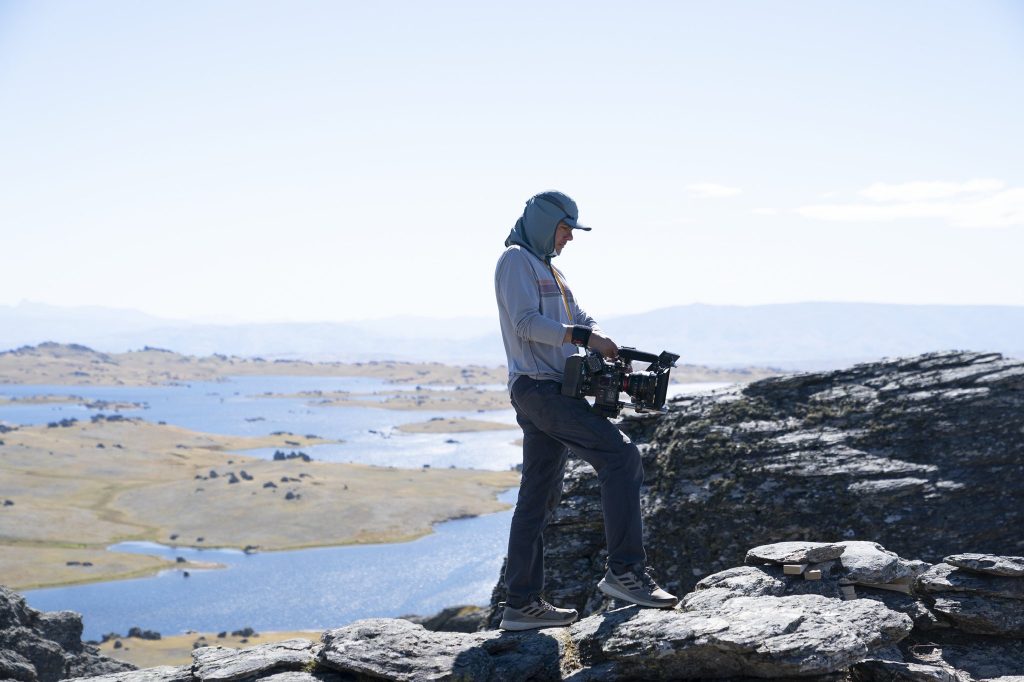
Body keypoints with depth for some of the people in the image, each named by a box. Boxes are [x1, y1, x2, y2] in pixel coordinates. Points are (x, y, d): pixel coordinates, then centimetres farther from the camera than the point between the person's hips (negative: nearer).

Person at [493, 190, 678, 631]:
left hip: (552, 389, 10)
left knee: (540, 497, 8)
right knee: (620, 456, -18)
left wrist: (603, 345, 1)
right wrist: (583, 336, -21)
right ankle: (625, 571, -20)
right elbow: (527, 322, -16)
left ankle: (521, 604, 11)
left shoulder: (546, 267, 26)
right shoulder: (516, 259, -3)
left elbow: (579, 318, 20)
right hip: (538, 386, -10)